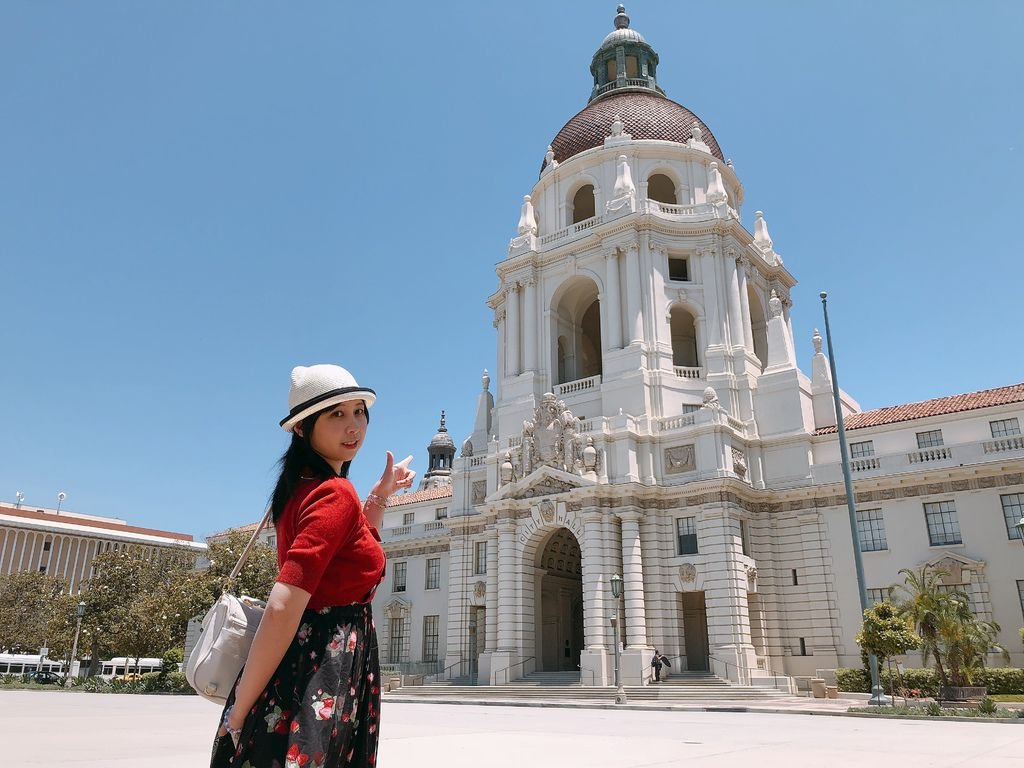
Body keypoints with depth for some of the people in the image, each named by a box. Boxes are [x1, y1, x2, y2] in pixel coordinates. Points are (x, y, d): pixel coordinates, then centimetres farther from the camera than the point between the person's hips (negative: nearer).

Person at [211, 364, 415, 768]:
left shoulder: (303, 486, 9)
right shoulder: (335, 493, -19)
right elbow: (282, 609, -27)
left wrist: (381, 495, 20)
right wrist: (239, 714, -20)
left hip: (301, 663, 9)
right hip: (320, 677, -9)